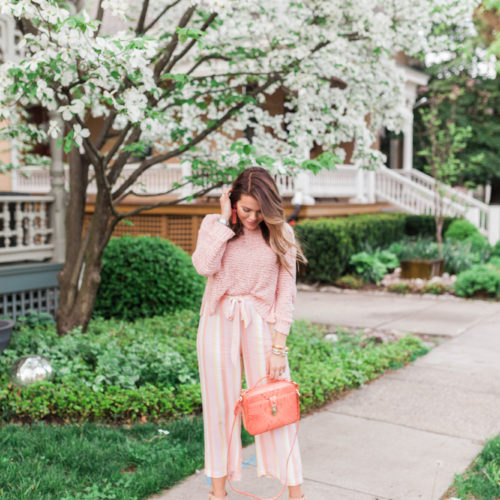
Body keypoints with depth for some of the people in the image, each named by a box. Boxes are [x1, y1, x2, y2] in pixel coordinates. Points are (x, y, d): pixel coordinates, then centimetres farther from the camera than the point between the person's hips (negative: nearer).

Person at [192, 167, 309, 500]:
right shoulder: (213, 224, 1)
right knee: (220, 403, 8)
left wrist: (279, 347, -8)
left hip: (261, 323, -1)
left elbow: (286, 293, -3)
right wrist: (225, 220, -14)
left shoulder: (281, 234, -1)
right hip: (219, 322, 1)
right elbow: (204, 266, -18)